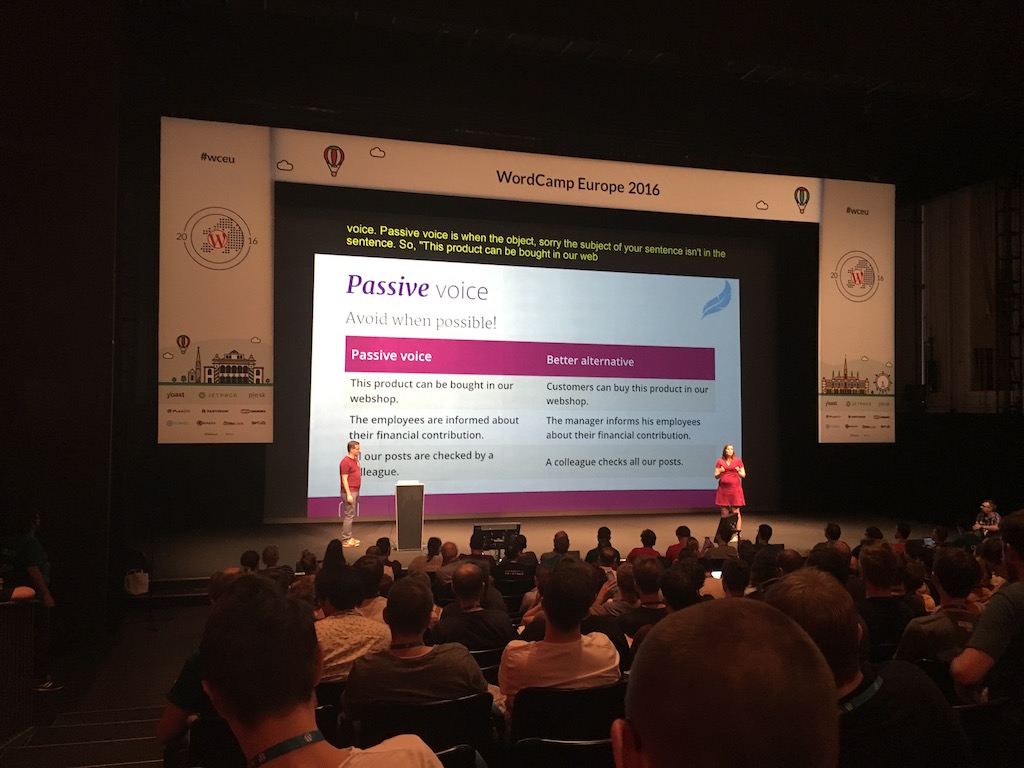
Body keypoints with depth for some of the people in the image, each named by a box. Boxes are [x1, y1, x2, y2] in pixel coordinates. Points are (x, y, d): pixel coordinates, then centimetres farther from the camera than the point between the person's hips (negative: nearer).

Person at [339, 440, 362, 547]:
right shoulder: (345, 462, -15)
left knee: (352, 515, 13)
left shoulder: (356, 459, 14)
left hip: (355, 492, 9)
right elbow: (344, 479, -17)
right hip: (349, 492, -9)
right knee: (349, 516, -7)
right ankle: (346, 540, -3)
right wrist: (348, 494, -21)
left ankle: (349, 537, 21)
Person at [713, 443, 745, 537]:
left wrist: (738, 471, -10)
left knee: (735, 513, -6)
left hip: (735, 488, -1)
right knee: (724, 514, 1)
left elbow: (743, 475, 10)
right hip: (723, 489, 1)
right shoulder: (720, 461, 9)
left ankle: (736, 534, -4)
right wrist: (720, 472, -10)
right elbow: (716, 476, 10)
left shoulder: (738, 461, 8)